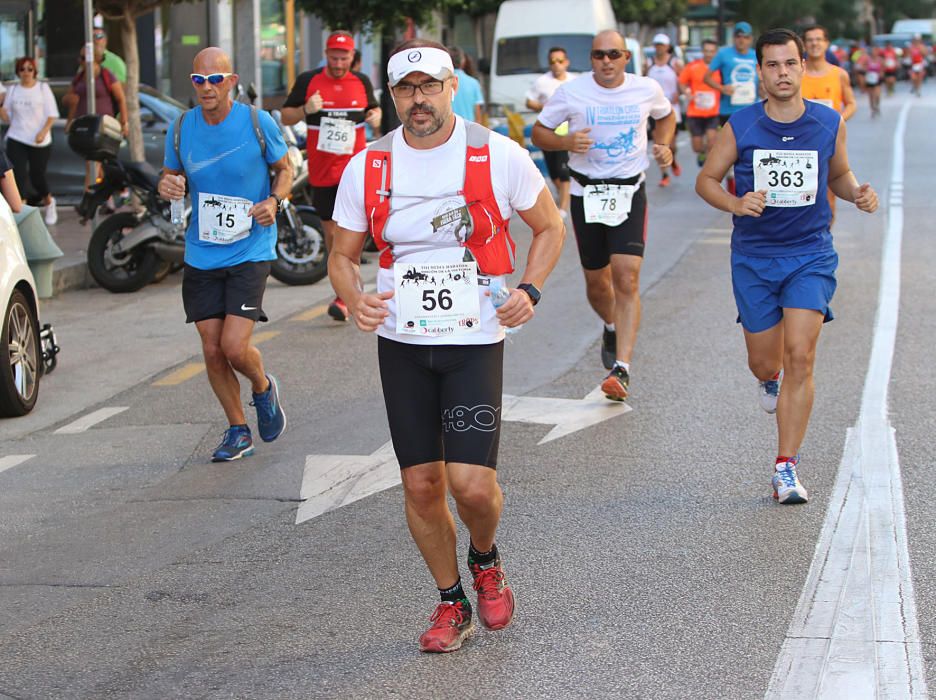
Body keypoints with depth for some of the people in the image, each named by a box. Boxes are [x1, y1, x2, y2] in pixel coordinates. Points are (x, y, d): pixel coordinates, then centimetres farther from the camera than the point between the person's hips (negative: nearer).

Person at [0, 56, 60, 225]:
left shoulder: (43, 88, 0)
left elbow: (52, 115, -3)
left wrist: (43, 132, -17)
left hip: (40, 141, -2)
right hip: (16, 140, 2)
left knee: (37, 176, 5)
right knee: (19, 176, -10)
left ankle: (48, 202, 35)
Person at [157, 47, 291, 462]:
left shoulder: (258, 123, -8)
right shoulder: (182, 128, 0)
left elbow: (285, 169, 5)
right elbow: (171, 175, 13)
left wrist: (274, 200, -15)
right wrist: (167, 185, -12)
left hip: (250, 252, -4)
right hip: (201, 254, 4)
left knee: (235, 346, -13)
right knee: (212, 351, 5)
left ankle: (263, 387, 22)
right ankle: (238, 432, 23)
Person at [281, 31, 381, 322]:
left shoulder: (362, 82, 6)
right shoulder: (307, 81, 1)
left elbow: (373, 108, 23)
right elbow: (286, 117, 5)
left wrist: (376, 117, -1)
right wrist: (305, 110, -15)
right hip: (321, 169, 1)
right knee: (330, 230, 10)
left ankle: (343, 297, -14)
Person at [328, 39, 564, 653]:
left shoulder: (498, 156, -6)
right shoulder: (368, 167, 0)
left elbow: (550, 227, 8)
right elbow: (342, 255, 10)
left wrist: (530, 290, -7)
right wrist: (355, 300, -11)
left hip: (475, 342, -2)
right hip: (401, 344, 3)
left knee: (472, 484, -12)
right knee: (421, 484, 4)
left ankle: (486, 561, 22)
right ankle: (452, 604, 25)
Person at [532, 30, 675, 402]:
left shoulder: (646, 89, 0)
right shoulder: (571, 92, -5)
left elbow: (666, 116, 22)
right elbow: (539, 132, 2)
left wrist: (663, 146, 2)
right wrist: (566, 142, -18)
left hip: (630, 193, -1)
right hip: (587, 193, 1)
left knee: (627, 278, -16)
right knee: (597, 282, 11)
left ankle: (621, 369, -18)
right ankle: (612, 328, 47)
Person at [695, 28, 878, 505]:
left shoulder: (829, 123, -2)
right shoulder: (740, 126, -6)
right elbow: (706, 179, 3)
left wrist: (858, 193, -8)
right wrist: (734, 204, -18)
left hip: (811, 255, -1)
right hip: (753, 257, 1)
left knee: (799, 357, -14)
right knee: (763, 363, 9)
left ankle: (786, 467, -6)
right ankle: (769, 382, 51)